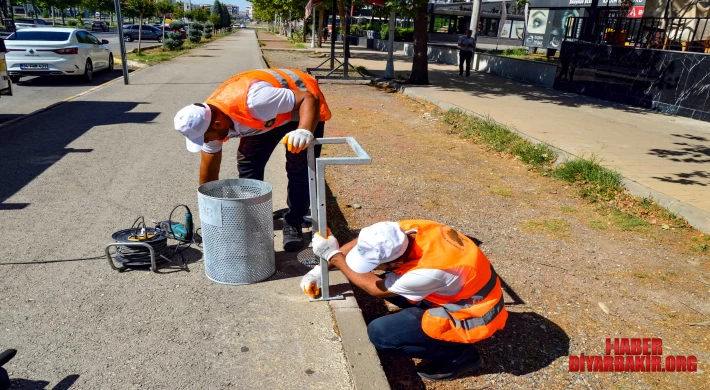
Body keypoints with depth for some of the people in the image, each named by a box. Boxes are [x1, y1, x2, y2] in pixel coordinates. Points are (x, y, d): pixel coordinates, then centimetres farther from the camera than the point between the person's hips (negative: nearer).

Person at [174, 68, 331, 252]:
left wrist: (304, 132, -56)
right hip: (270, 115, 6)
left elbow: (309, 98, -38)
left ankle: (293, 224, 7)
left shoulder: (252, 101, -42)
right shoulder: (206, 120, -16)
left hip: (303, 106, -6)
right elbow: (209, 171, -3)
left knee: (300, 169, -11)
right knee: (247, 163, -2)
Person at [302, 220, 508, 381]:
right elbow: (361, 245, -1)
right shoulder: (405, 231, -18)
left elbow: (376, 289, -19)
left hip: (473, 315, -8)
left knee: (379, 332, -16)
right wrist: (320, 269, 0)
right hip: (462, 292, 8)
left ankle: (460, 354, -1)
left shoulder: (430, 271, -36)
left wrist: (333, 255, -15)